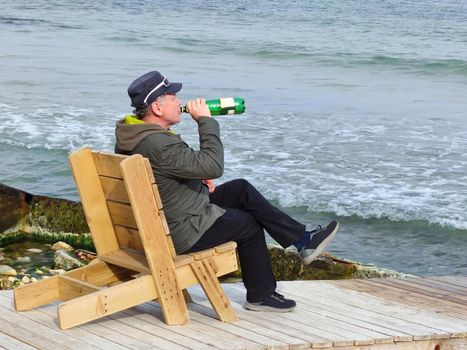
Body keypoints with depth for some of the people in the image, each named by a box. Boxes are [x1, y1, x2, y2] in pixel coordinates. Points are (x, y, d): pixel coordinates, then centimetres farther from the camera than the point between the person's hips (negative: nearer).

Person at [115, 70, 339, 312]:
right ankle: (260, 296, 27)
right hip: (181, 233, -10)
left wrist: (199, 177, 4)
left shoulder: (131, 132, 1)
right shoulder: (158, 144, -33)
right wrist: (205, 121, -21)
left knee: (241, 190, 13)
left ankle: (302, 240, 19)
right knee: (248, 224, 9)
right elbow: (213, 166, -31)